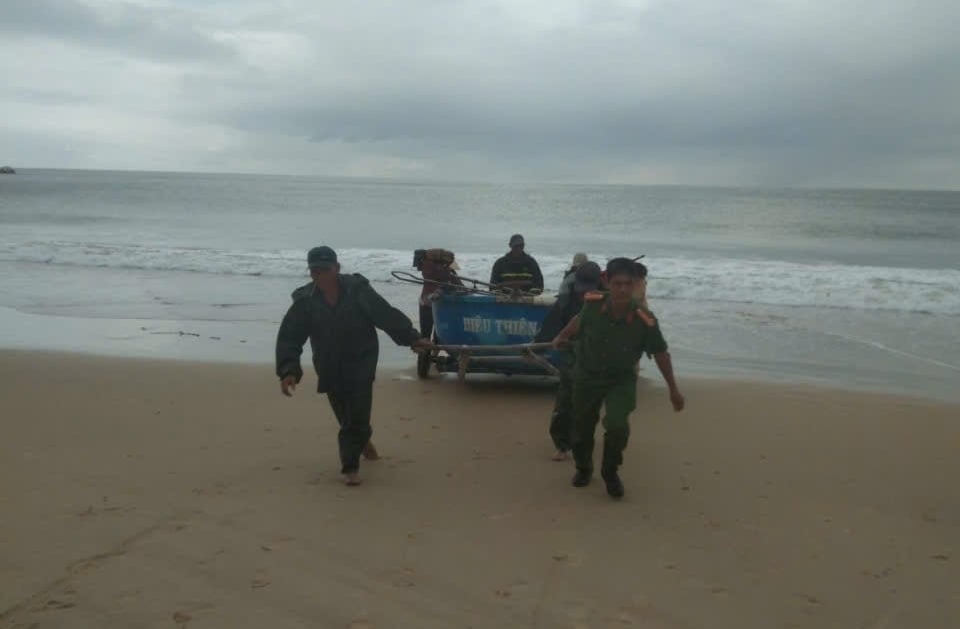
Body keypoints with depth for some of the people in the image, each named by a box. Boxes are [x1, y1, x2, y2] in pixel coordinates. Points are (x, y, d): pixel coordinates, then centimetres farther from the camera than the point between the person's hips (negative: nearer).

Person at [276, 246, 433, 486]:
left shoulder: (358, 291, -12)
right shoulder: (304, 301, -8)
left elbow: (387, 315, -7)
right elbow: (289, 338, -10)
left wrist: (412, 338, -8)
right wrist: (289, 370, -22)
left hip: (361, 363, -2)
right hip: (329, 368, 3)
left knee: (356, 417, -11)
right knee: (347, 418, 11)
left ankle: (350, 465, -1)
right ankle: (363, 440, 42)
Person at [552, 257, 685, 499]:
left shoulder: (645, 321, -26)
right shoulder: (593, 305, -22)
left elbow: (661, 354, -12)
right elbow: (579, 321, 3)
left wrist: (673, 390, -7)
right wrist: (562, 336, 20)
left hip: (621, 380, -2)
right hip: (587, 376, 2)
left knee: (617, 426, -22)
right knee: (582, 428, 13)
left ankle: (610, 472, 7)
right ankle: (583, 468, 45)